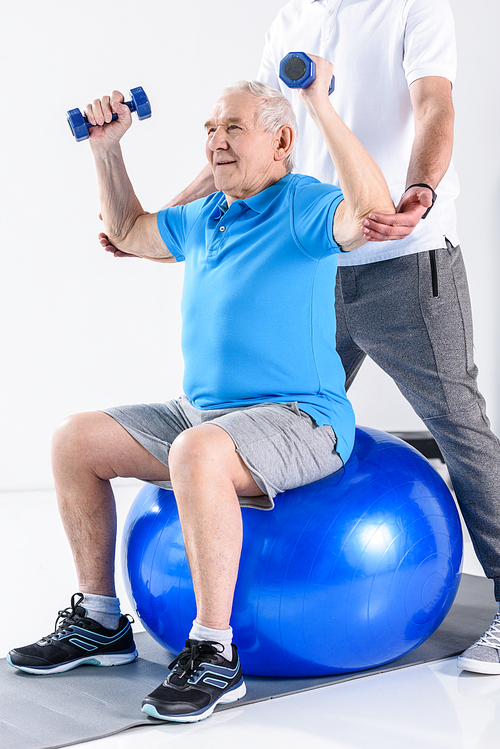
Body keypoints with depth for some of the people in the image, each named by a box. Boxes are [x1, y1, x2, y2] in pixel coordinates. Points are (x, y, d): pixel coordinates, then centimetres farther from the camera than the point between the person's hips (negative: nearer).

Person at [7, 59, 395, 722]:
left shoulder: (301, 206, -9)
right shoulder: (203, 219, 15)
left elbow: (373, 211, -31)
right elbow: (128, 231, 32)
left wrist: (320, 104, -29)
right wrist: (106, 148, 22)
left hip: (298, 420, -8)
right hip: (202, 412, 9)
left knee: (198, 450, -39)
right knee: (74, 441, 2)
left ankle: (215, 655, -27)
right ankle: (100, 622, 10)